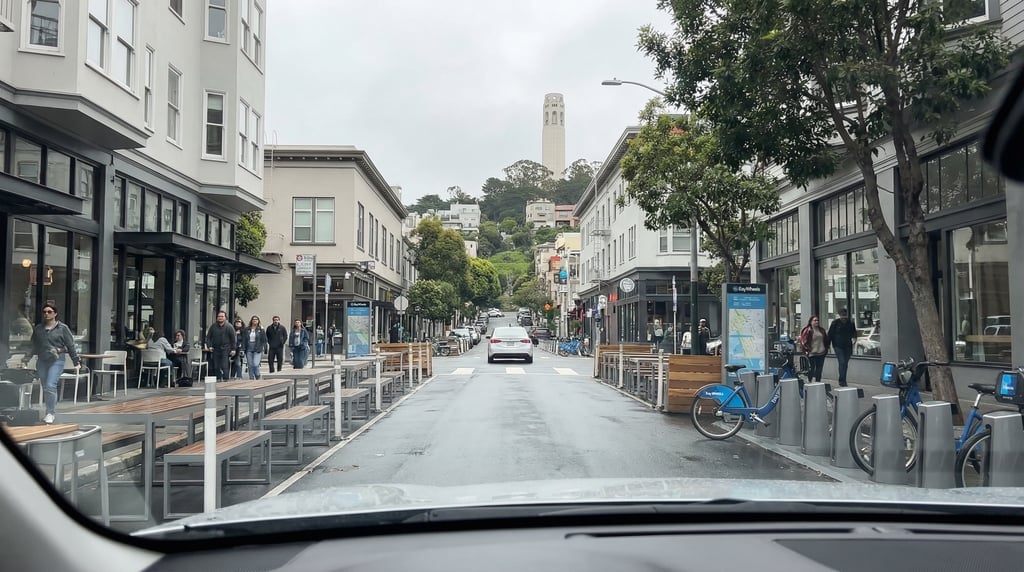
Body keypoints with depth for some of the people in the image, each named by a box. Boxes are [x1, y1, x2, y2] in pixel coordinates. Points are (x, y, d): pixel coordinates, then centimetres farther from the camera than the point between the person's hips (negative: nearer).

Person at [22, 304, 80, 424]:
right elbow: (34, 346, 19)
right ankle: (50, 411, 19)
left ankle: (50, 413, -9)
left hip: (57, 361, -5)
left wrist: (76, 360, -2)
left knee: (50, 386, -16)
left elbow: (71, 345, 0)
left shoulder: (62, 328, 0)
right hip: (41, 361, 5)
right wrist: (26, 358, 10)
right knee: (45, 387, 7)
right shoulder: (38, 329, 12)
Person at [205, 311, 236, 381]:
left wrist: (233, 349, -5)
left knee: (225, 366, -11)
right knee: (216, 366, 6)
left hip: (226, 349, -4)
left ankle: (225, 379, -7)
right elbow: (208, 337, 14)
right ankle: (218, 379, 16)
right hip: (216, 349, 4)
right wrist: (209, 346, 1)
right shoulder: (213, 326, 7)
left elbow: (233, 339, -1)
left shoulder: (229, 327, -2)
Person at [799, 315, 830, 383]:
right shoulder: (807, 331, -7)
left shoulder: (822, 330, 12)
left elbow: (826, 340, 23)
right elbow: (803, 341, -8)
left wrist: (826, 349, 15)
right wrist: (806, 350, -11)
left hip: (821, 353, 6)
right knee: (811, 369, -3)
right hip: (812, 354, -6)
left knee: (819, 369, 8)